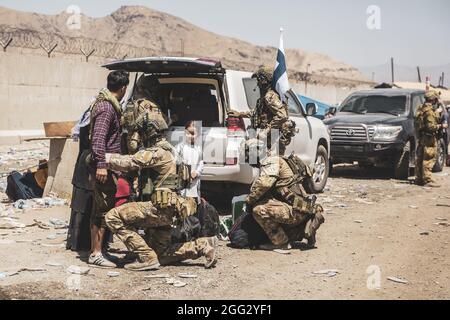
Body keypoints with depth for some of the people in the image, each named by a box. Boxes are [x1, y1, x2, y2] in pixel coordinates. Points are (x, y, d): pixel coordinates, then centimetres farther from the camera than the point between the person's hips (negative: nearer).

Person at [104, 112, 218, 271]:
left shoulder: (157, 152, -14)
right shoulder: (167, 149, 18)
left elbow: (128, 163, -22)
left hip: (160, 207, -10)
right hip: (167, 210, 10)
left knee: (114, 217, -12)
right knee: (161, 255, 16)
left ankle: (146, 258, -12)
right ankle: (204, 246, 13)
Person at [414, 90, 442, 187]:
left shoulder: (420, 109, 10)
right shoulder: (429, 111, -19)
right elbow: (431, 126, -23)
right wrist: (441, 126, -9)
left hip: (421, 137, 10)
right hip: (429, 138, -10)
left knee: (420, 159, 13)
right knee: (429, 159, -6)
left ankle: (419, 179, 20)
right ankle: (427, 180, -6)